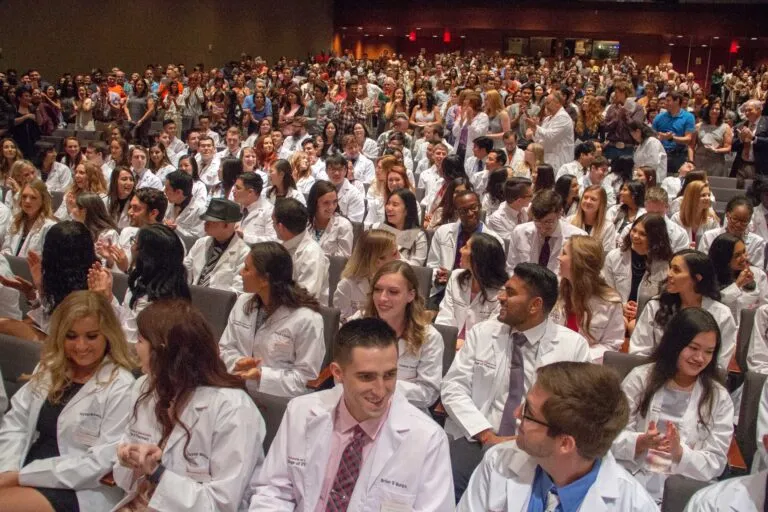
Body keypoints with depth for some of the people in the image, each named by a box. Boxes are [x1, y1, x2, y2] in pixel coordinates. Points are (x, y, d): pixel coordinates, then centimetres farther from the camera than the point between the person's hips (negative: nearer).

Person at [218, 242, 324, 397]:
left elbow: (307, 378, -10)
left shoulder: (306, 319, -12)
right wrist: (238, 363, -7)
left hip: (278, 401, -5)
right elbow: (225, 349, 15)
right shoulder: (242, 303, 9)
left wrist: (261, 375, -20)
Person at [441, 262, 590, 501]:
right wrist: (488, 436, -11)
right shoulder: (481, 333, 6)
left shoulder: (574, 345, 2)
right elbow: (453, 387, 2)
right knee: (449, 482, -26)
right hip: (478, 440, 1)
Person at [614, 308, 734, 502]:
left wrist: (679, 453, -15)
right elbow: (612, 437, 2)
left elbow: (714, 465, 4)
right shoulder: (640, 378, 6)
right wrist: (641, 442, -18)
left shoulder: (719, 398, 8)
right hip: (630, 482, -1)